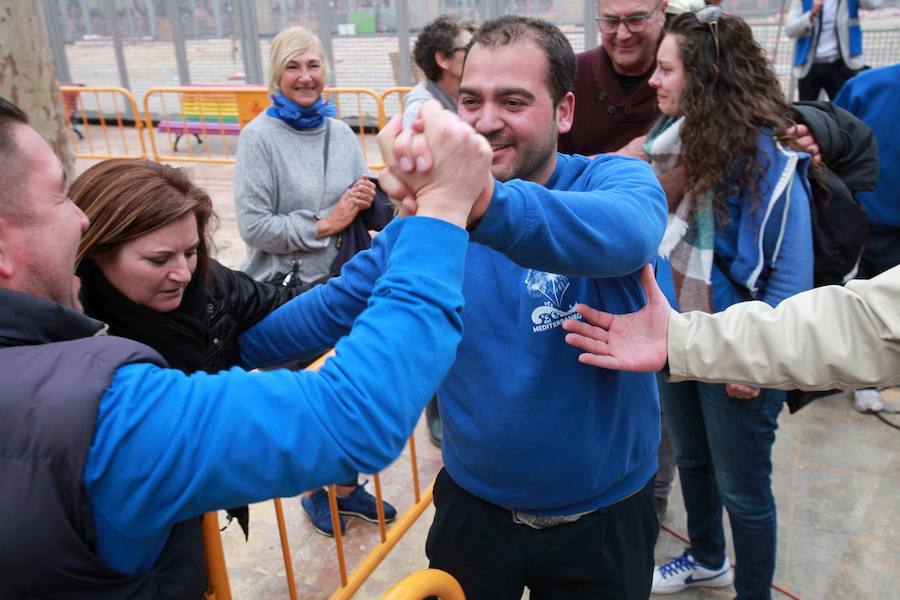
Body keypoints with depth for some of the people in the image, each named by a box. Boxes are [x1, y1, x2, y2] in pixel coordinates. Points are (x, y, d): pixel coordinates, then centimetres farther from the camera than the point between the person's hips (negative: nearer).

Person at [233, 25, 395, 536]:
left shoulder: (340, 132, 3)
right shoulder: (260, 137, -13)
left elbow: (361, 206, 11)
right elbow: (253, 225, -18)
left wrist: (366, 201, -12)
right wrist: (323, 224, -18)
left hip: (341, 283, 5)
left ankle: (347, 486, 37)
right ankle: (312, 490, 35)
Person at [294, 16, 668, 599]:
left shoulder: (616, 178, -17)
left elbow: (627, 234, -40)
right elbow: (342, 305, -5)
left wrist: (483, 203, -57)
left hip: (603, 516, -1)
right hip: (473, 504, 2)